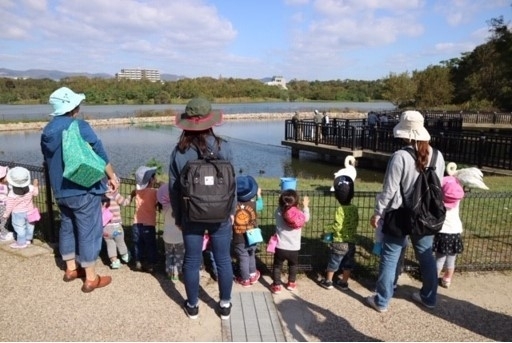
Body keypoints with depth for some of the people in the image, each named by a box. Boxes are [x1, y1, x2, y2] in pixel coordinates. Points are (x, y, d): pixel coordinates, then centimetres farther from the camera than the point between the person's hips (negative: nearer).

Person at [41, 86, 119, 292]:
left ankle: (71, 269, 35)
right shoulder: (80, 127, -17)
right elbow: (100, 155, -14)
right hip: (84, 190, -7)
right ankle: (91, 279, 9)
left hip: (60, 191, 8)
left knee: (67, 227, 21)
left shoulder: (47, 131, 6)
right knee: (88, 231, 1)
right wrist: (112, 176, -2)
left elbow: (48, 161, 16)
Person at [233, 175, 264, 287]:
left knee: (243, 259, 11)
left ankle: (245, 279, 23)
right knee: (251, 256, 24)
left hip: (239, 239, -2)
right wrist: (259, 194, 25)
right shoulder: (254, 205, -11)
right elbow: (261, 205, 11)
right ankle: (253, 275, 36)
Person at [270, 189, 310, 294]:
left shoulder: (278, 212, -14)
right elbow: (306, 218, 8)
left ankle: (276, 286, 23)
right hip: (294, 248, 1)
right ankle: (291, 283, 39)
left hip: (280, 247, 0)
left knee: (277, 266, 19)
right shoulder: (299, 215, -15)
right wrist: (305, 206, 20)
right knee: (293, 265, 27)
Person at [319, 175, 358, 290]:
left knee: (333, 263, 11)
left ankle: (328, 282, 23)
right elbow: (356, 223, 6)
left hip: (339, 243, -5)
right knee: (348, 264, 17)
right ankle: (344, 283, 28)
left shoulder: (340, 210, -22)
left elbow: (338, 227, -24)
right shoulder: (354, 208, -3)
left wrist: (331, 227, -5)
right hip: (351, 242, 5)